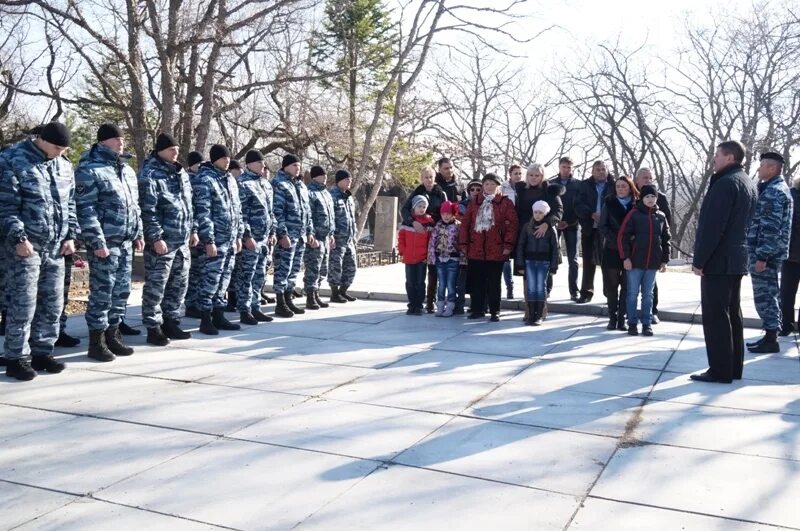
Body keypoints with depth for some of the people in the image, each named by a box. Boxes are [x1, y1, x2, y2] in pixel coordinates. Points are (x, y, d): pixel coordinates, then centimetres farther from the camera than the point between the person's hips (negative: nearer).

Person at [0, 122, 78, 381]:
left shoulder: (64, 166, 14)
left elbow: (70, 204, 18)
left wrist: (70, 235, 8)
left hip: (56, 246, 6)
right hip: (26, 245, -6)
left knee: (52, 303, 9)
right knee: (23, 303, -4)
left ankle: (42, 352, 20)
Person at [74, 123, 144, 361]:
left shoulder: (127, 170, 17)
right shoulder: (89, 169, -9)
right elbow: (85, 210, -15)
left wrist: (138, 234, 15)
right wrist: (97, 242, -19)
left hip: (126, 242, 8)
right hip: (104, 242, -8)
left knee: (121, 292, 11)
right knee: (102, 293, -3)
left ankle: (112, 335, 23)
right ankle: (96, 342, 7)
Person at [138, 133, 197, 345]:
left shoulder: (181, 173, 16)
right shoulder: (150, 174, -10)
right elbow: (148, 210, -16)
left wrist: (193, 229, 18)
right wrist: (156, 237, -20)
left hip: (182, 240, 8)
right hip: (162, 241, -8)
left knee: (179, 284, 13)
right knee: (155, 286, -2)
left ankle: (171, 323, 24)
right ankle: (153, 328, 6)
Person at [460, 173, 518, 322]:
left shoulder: (506, 203, 2)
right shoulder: (474, 203, 12)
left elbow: (512, 225, -4)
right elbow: (465, 224, 10)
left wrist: (508, 245, -11)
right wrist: (463, 244, 4)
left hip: (496, 251, -3)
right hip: (475, 250, 3)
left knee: (494, 283, 4)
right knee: (476, 282, 8)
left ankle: (495, 312, 12)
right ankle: (477, 309, 20)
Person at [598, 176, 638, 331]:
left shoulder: (637, 205, 3)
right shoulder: (609, 203, 3)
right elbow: (602, 226, -1)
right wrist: (616, 240, -13)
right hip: (612, 250, 0)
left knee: (627, 286, 2)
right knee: (611, 285, 4)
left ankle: (621, 318, 8)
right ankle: (612, 317, 11)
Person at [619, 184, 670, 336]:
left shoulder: (661, 216, 7)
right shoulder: (634, 214, -4)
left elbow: (666, 239, 12)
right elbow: (622, 236, -6)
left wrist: (664, 260, 8)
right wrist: (625, 257, -11)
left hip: (653, 263, 3)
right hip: (635, 262, -3)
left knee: (648, 295, 10)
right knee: (633, 294, 3)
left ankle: (647, 323, 17)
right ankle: (632, 323, 12)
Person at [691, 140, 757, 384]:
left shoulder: (725, 183, -16)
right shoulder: (748, 185, 16)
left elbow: (712, 226, -21)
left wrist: (699, 260, -17)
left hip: (718, 261, -10)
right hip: (737, 258, 10)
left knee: (715, 316, -5)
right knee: (732, 314, 13)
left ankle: (720, 370, -2)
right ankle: (733, 368, 18)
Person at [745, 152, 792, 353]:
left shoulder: (773, 192, -15)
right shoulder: (775, 189, 17)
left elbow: (771, 228, -21)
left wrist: (762, 256, -22)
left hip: (765, 253, -10)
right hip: (769, 253, 10)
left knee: (764, 296, -5)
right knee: (769, 295, 14)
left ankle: (771, 340, 1)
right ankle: (770, 336, 21)